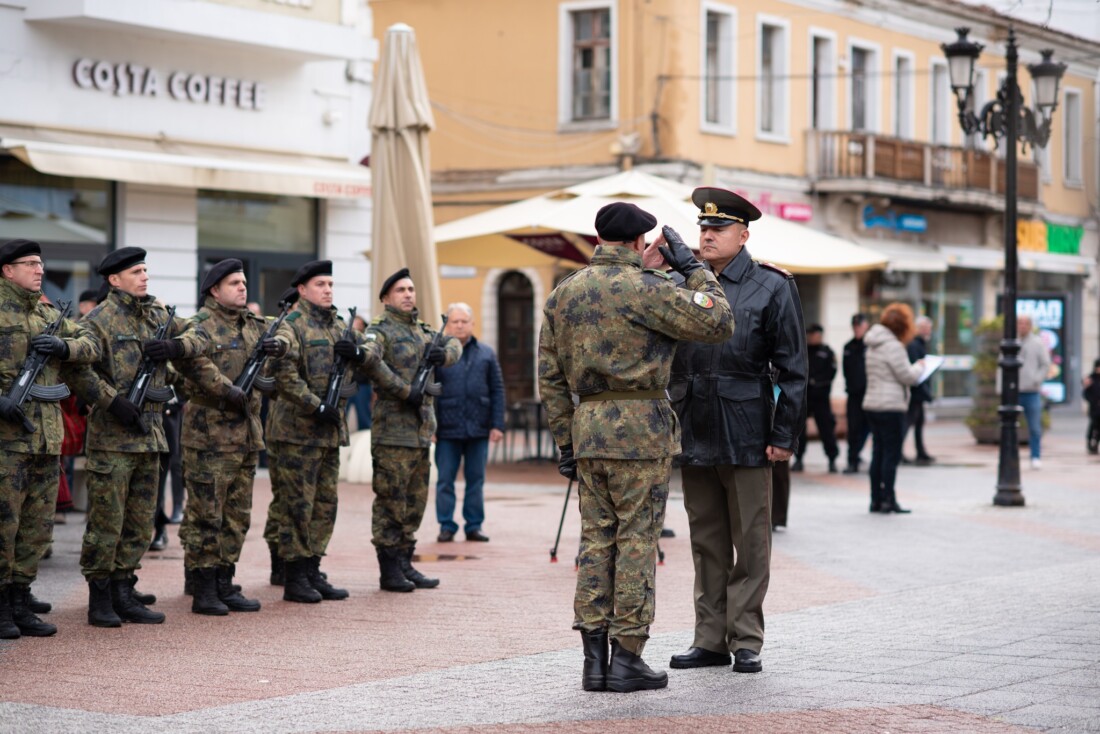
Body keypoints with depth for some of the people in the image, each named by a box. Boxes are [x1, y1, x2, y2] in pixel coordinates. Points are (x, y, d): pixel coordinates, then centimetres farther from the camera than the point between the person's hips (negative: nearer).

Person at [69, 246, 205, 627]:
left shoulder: (156, 313, 14)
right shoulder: (99, 320, -8)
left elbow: (196, 336, 15)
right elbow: (78, 369, -18)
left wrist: (175, 346, -5)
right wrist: (113, 401, -22)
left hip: (150, 434, 7)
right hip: (112, 437, -7)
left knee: (140, 523, 10)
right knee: (106, 520, -3)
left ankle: (124, 593, 18)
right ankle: (100, 599, 4)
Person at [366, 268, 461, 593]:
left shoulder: (422, 330, 19)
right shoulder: (380, 329, -7)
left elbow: (454, 344, 16)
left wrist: (445, 352, -9)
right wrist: (406, 391, -23)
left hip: (421, 430, 8)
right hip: (393, 431, -8)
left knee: (415, 502, 12)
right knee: (391, 503, -5)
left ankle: (405, 565, 19)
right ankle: (389, 570, -1)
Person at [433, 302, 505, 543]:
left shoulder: (486, 354, 9)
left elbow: (497, 390, 9)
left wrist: (497, 424, 2)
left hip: (479, 430, 2)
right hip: (447, 430, -2)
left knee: (476, 479, 7)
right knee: (445, 480, 2)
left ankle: (474, 526, 15)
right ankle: (446, 526, 10)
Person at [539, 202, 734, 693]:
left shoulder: (562, 295, 11)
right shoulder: (645, 288, -9)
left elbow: (550, 378, 12)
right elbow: (718, 324, -9)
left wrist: (565, 441, 16)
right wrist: (693, 269, 3)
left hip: (587, 429, 6)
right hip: (641, 430, -6)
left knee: (596, 541, 9)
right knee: (637, 542, 0)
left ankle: (594, 659, 9)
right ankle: (627, 658, 2)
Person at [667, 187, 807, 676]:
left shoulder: (772, 287, -1)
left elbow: (793, 369, -3)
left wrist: (784, 435, -7)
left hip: (745, 434, -4)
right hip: (693, 434, 4)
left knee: (749, 542, 3)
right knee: (706, 542, 10)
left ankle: (746, 640, 9)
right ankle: (710, 639, 17)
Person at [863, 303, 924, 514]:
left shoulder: (873, 345, 15)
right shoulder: (893, 346, -14)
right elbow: (907, 376, -13)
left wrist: (915, 369, 17)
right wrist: (919, 367, 6)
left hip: (872, 405, 9)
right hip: (891, 407, -9)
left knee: (878, 453, 11)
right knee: (892, 454, -5)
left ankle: (876, 499, 14)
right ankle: (888, 500, -6)